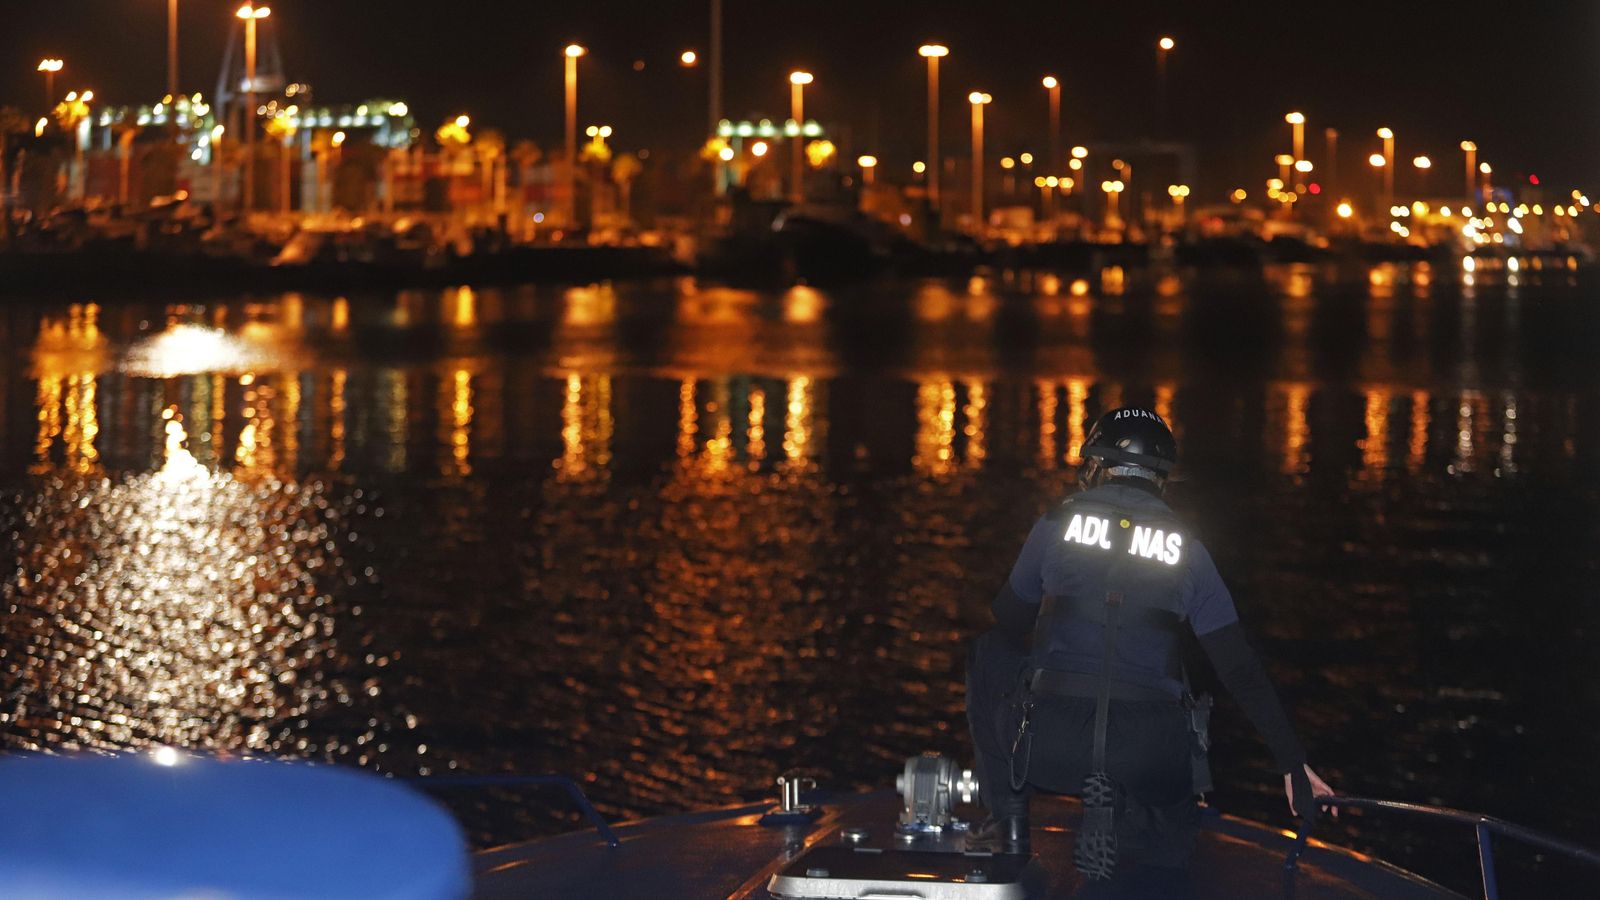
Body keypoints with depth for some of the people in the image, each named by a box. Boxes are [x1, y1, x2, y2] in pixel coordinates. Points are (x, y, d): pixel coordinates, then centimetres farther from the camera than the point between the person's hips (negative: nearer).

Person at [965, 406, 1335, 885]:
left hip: (1049, 744, -1)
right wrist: (1293, 765, 14)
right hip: (1150, 756, 1)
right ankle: (1125, 823, -3)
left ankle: (1008, 818, 21)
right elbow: (1242, 671, 8)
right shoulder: (1188, 549, 9)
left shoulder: (1057, 523, 7)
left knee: (990, 650, 31)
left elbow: (1009, 620, 22)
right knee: (1171, 844, 35)